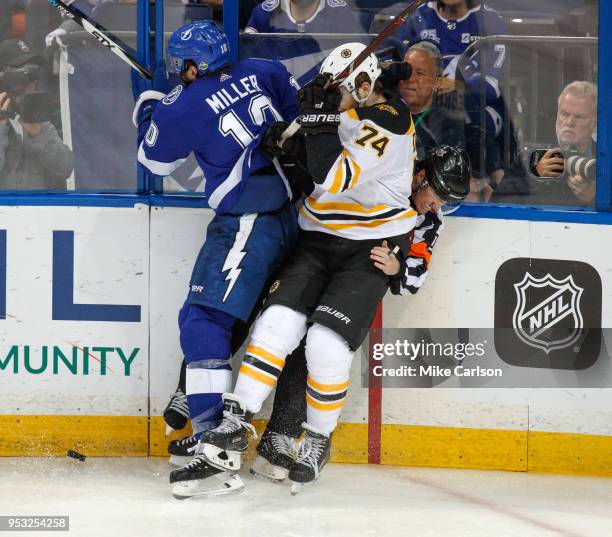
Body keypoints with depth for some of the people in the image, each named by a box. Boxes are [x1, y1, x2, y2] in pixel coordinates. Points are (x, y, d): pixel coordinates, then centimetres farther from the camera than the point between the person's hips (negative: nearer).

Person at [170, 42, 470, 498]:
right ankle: (234, 429, -11)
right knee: (278, 324, -12)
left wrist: (321, 121, -24)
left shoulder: (390, 122, -17)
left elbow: (335, 178, -28)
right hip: (319, 242, 6)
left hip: (370, 252, -6)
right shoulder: (341, 115, 7)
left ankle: (318, 441, 5)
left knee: (327, 343, -17)